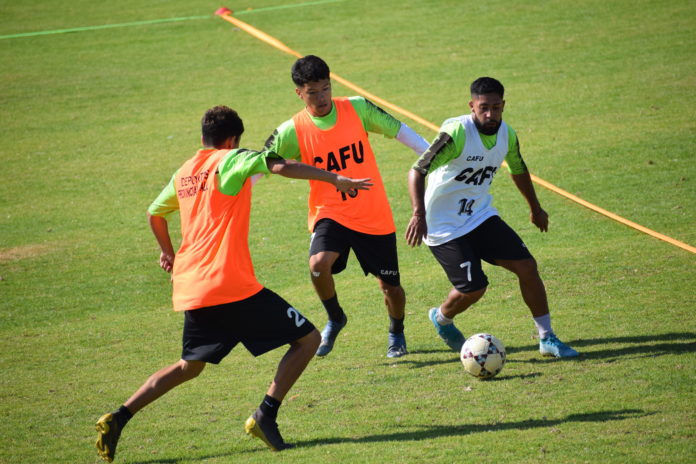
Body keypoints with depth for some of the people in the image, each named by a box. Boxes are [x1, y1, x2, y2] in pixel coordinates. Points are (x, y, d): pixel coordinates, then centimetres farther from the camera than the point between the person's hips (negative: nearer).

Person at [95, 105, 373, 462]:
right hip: (232, 285, -7)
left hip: (190, 290, 7)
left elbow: (155, 213, 32)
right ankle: (266, 414, -10)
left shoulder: (184, 172, 17)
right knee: (307, 339, 1)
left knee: (189, 366, 23)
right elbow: (281, 167, -18)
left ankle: (118, 419, 9)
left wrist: (168, 252, 49)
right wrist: (334, 179, -18)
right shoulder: (231, 160, -2)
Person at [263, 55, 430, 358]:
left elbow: (398, 130, 3)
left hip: (374, 216, 1)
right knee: (319, 264, -29)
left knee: (390, 285, 5)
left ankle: (396, 333, 39)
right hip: (330, 213, -1)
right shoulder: (292, 132, -9)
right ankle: (334, 319, 1)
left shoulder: (357, 109, -7)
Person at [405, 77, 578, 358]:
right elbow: (417, 171, -26)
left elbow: (518, 169, 20)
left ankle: (547, 339, 9)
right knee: (473, 289, -11)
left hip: (481, 216, 6)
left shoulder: (506, 135, -2)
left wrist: (535, 208, 30)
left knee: (527, 267, -4)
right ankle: (441, 318, 24)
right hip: (444, 226, -6)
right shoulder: (457, 133, -24)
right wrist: (419, 214, -38)